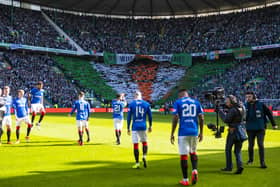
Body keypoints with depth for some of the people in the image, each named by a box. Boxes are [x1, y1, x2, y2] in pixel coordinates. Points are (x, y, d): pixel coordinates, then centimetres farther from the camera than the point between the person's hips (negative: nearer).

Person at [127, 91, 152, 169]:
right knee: (144, 142, 19)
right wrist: (150, 126, 18)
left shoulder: (131, 104, 0)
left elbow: (129, 117, -1)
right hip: (143, 126, 2)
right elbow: (150, 116, 7)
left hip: (135, 127, -1)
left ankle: (137, 163, 3)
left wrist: (128, 128, 5)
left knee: (135, 144, 2)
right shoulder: (146, 104, 5)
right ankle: (144, 156, -6)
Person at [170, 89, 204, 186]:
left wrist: (172, 134, -2)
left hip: (183, 132, -3)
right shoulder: (196, 102, 10)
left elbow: (175, 118, -7)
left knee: (183, 155, 3)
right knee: (193, 152, 22)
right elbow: (201, 118, 7)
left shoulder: (178, 102, 1)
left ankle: (185, 179, 7)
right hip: (194, 131, 3)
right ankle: (194, 170, -1)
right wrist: (201, 132, 15)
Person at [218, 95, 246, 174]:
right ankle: (240, 165, -7)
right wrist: (226, 112, 7)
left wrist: (221, 111, -6)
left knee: (228, 149, 9)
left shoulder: (233, 110, -18)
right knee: (237, 151, 11)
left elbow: (226, 120, -17)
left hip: (233, 131, -7)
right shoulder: (242, 107, 8)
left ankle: (229, 167, 14)